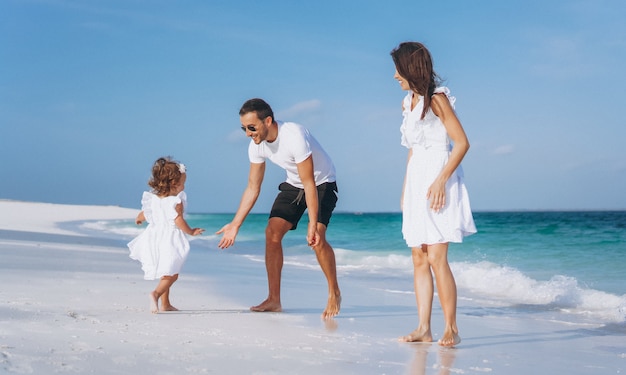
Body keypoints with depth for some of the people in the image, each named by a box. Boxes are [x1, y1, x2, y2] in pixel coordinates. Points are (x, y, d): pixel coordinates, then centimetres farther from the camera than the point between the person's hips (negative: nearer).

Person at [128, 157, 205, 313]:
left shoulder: (153, 199, 4)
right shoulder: (176, 202, -15)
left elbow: (144, 214, 16)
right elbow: (178, 221, -22)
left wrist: (138, 219, 39)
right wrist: (191, 232, -8)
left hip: (155, 238, 7)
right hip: (170, 241, -7)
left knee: (166, 273, 19)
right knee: (172, 274, 1)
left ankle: (165, 304, 22)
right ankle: (156, 293, -23)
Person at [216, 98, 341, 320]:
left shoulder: (294, 136, -34)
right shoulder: (256, 146, -12)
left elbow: (309, 184, -32)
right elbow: (252, 188, -2)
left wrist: (313, 224, -34)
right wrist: (235, 224, -4)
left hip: (322, 183, -6)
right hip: (293, 185, 6)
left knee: (316, 238, -24)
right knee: (272, 232, -8)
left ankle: (334, 294, -4)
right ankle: (274, 300, 0)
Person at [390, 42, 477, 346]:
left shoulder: (436, 98, -8)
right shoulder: (409, 102, 16)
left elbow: (462, 142, -13)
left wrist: (441, 180, -20)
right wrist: (405, 188, 17)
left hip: (437, 182, -8)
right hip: (416, 181, 8)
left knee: (436, 258, -11)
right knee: (419, 259, 4)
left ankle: (451, 329, -4)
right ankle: (423, 328, 6)